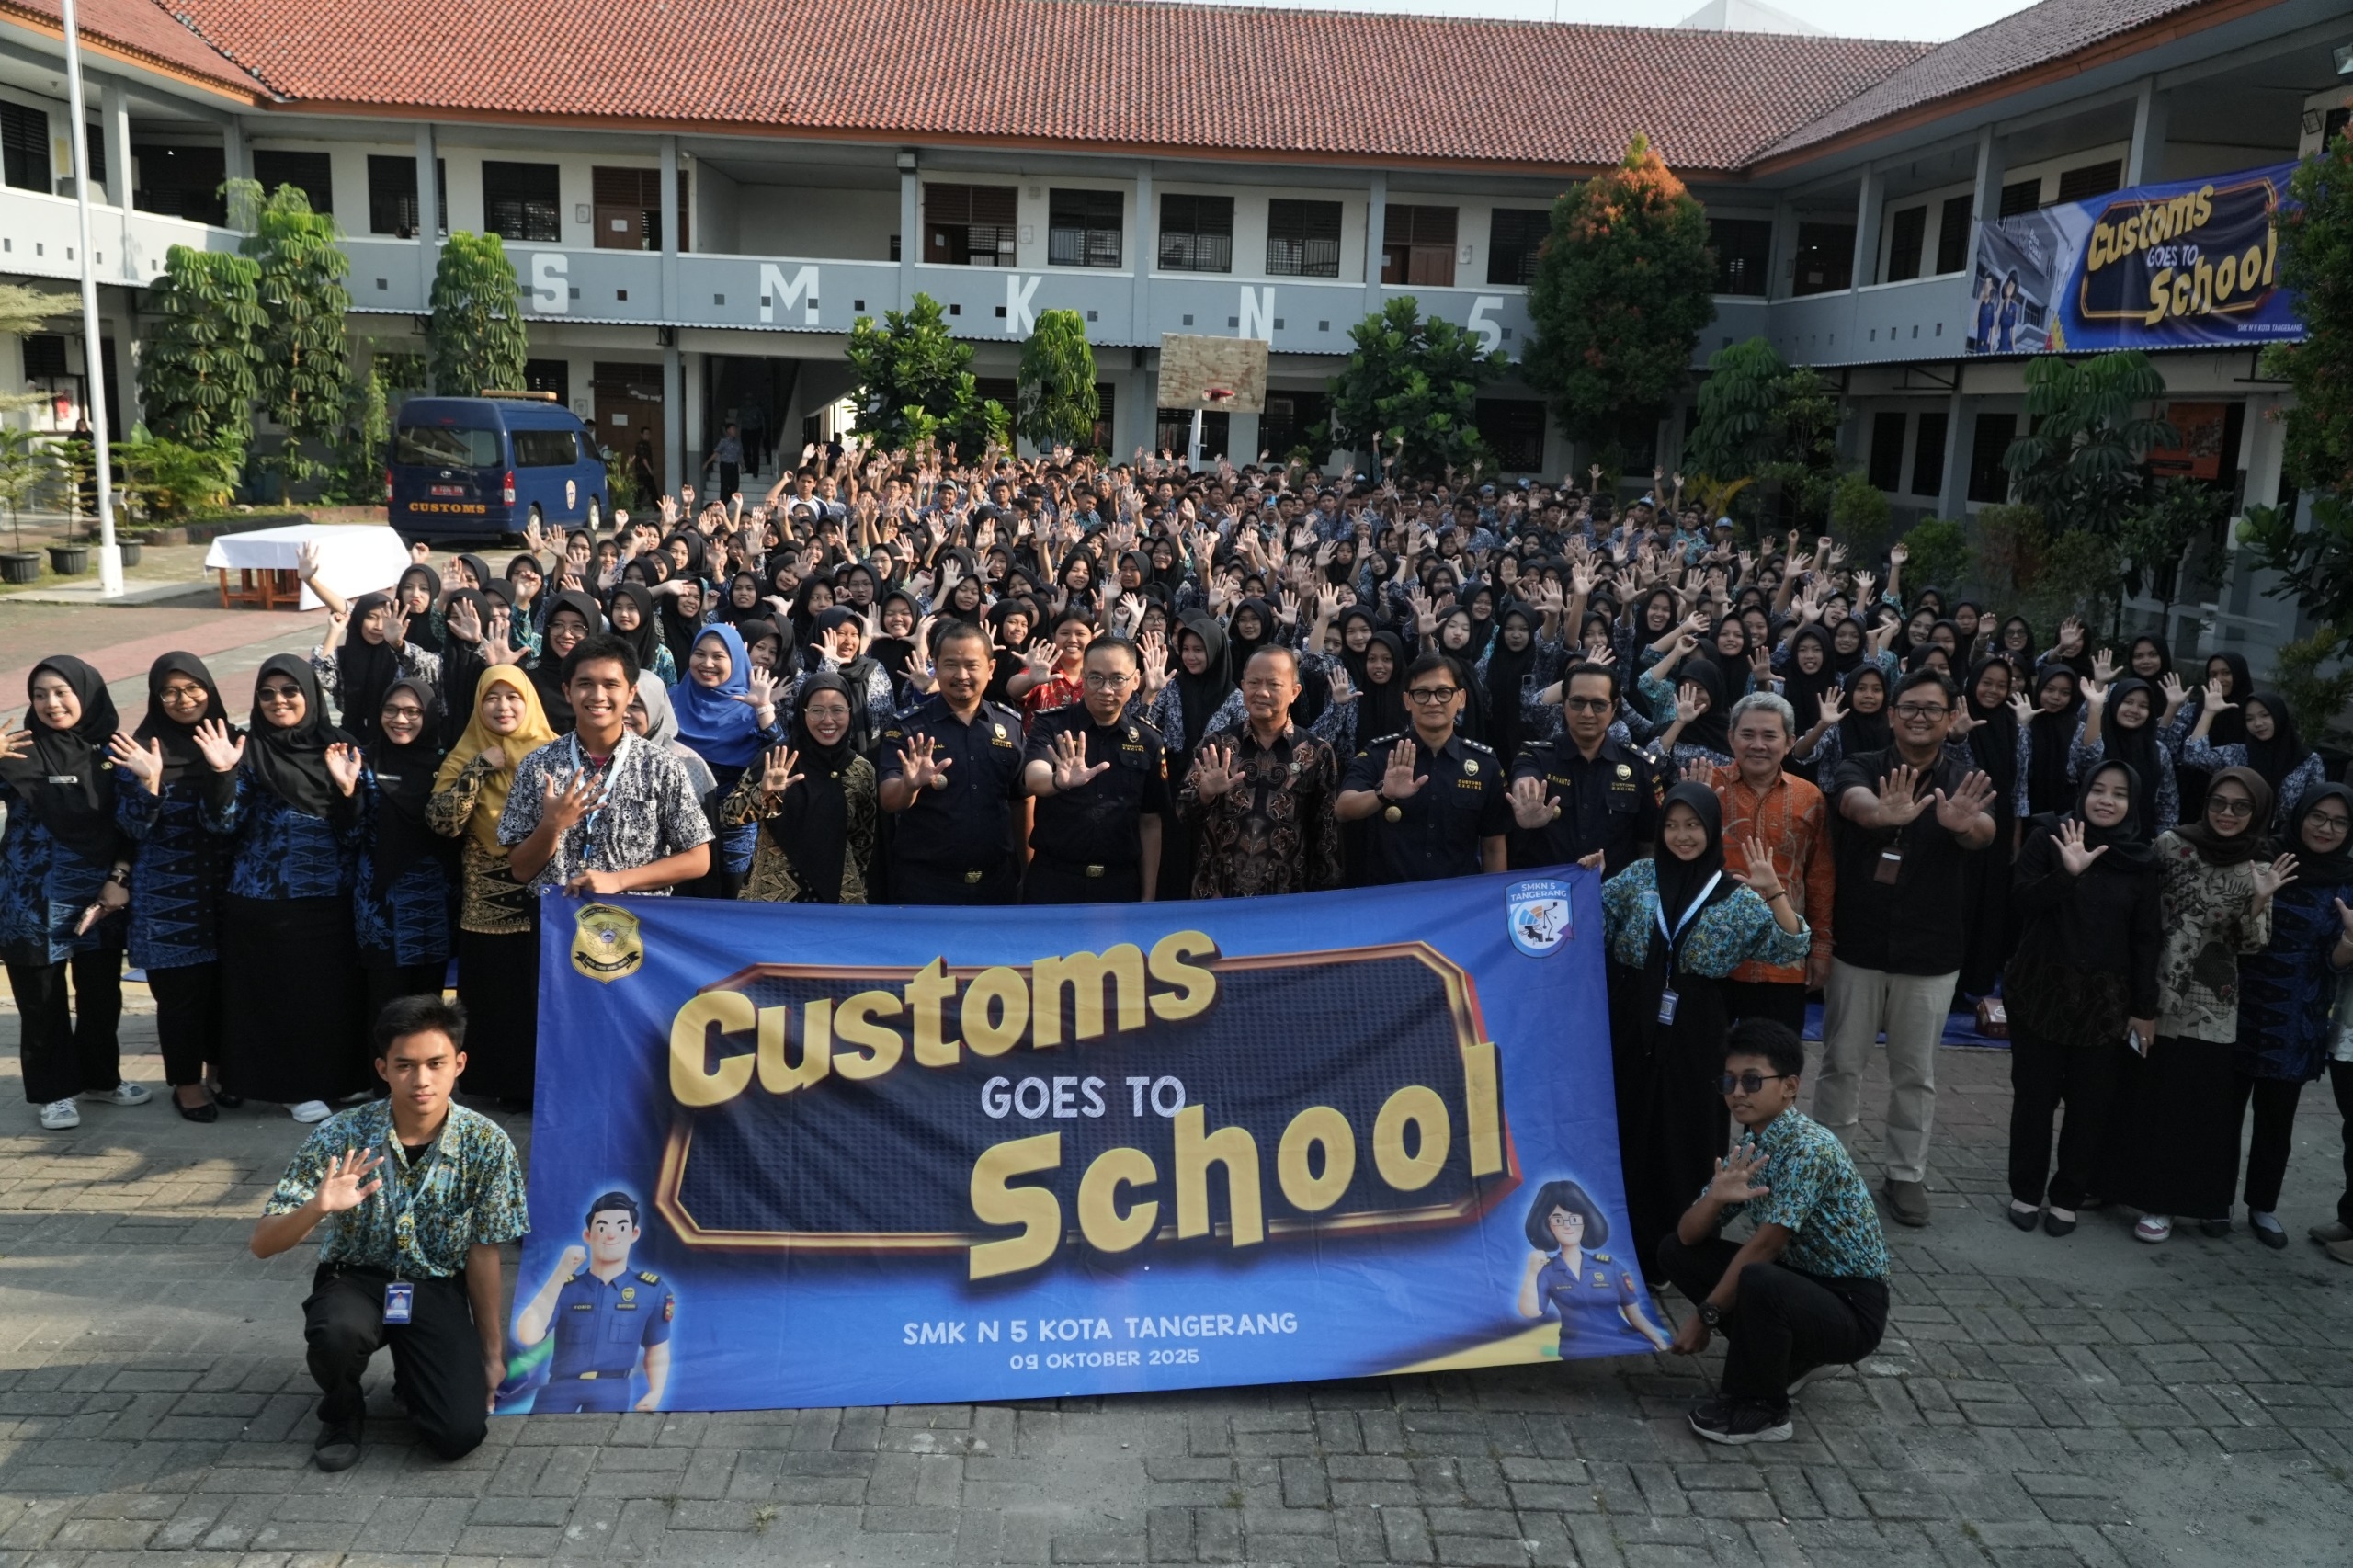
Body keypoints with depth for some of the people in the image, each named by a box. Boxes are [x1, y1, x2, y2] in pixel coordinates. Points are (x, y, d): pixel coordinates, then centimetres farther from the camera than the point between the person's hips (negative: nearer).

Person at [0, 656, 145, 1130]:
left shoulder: (111, 751, 1)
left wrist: (119, 878, -4)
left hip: (99, 896, 3)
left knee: (102, 993, 13)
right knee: (43, 999, 6)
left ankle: (101, 1077, 30)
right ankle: (53, 1091, 19)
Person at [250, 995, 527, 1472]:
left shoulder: (486, 1143, -16)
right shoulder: (339, 1137, -18)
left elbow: (482, 1253, -5)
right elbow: (263, 1244, -18)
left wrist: (492, 1348, 1)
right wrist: (318, 1208, -39)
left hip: (438, 1288, 0)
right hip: (356, 1278, 0)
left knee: (460, 1434, -18)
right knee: (339, 1331, -37)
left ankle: (413, 1376, 18)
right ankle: (341, 1411, 0)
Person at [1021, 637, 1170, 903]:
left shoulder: (1148, 741, 4)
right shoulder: (1050, 726, -5)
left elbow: (1150, 824, 8)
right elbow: (1033, 779, -24)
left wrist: (1148, 897, 5)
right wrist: (1060, 781, -46)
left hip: (1120, 884, 2)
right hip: (1052, 881, -2)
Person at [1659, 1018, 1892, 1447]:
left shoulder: (1809, 1147, -22)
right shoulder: (1746, 1147, 3)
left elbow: (1765, 1245, -23)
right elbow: (1688, 1235, 0)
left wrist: (1705, 1316, -15)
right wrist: (1716, 1195, -22)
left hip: (1852, 1307, -8)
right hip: (1800, 1279, 8)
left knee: (1758, 1281, -37)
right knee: (1675, 1252, 2)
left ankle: (1759, 1409, -10)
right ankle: (1793, 1356, 10)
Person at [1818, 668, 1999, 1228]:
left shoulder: (1963, 780, -4)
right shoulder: (1861, 766, -5)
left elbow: (1985, 832, -26)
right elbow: (1854, 802, -29)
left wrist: (1965, 824, -51)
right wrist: (1884, 813, -53)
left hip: (1930, 952, 1)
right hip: (1858, 945, 0)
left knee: (1916, 1073, 11)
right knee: (1841, 1064, 9)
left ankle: (1907, 1174, 25)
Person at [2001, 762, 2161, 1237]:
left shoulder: (2141, 859, 3)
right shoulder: (2049, 836, -2)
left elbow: (2147, 938, 4)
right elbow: (2020, 899, -10)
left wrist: (2145, 1008, 1)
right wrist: (2067, 873, -26)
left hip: (2105, 999, 1)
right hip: (2042, 989, -1)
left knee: (2091, 1101, 2)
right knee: (2034, 1095, 3)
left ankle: (2068, 1196, 17)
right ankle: (2026, 1191, 17)